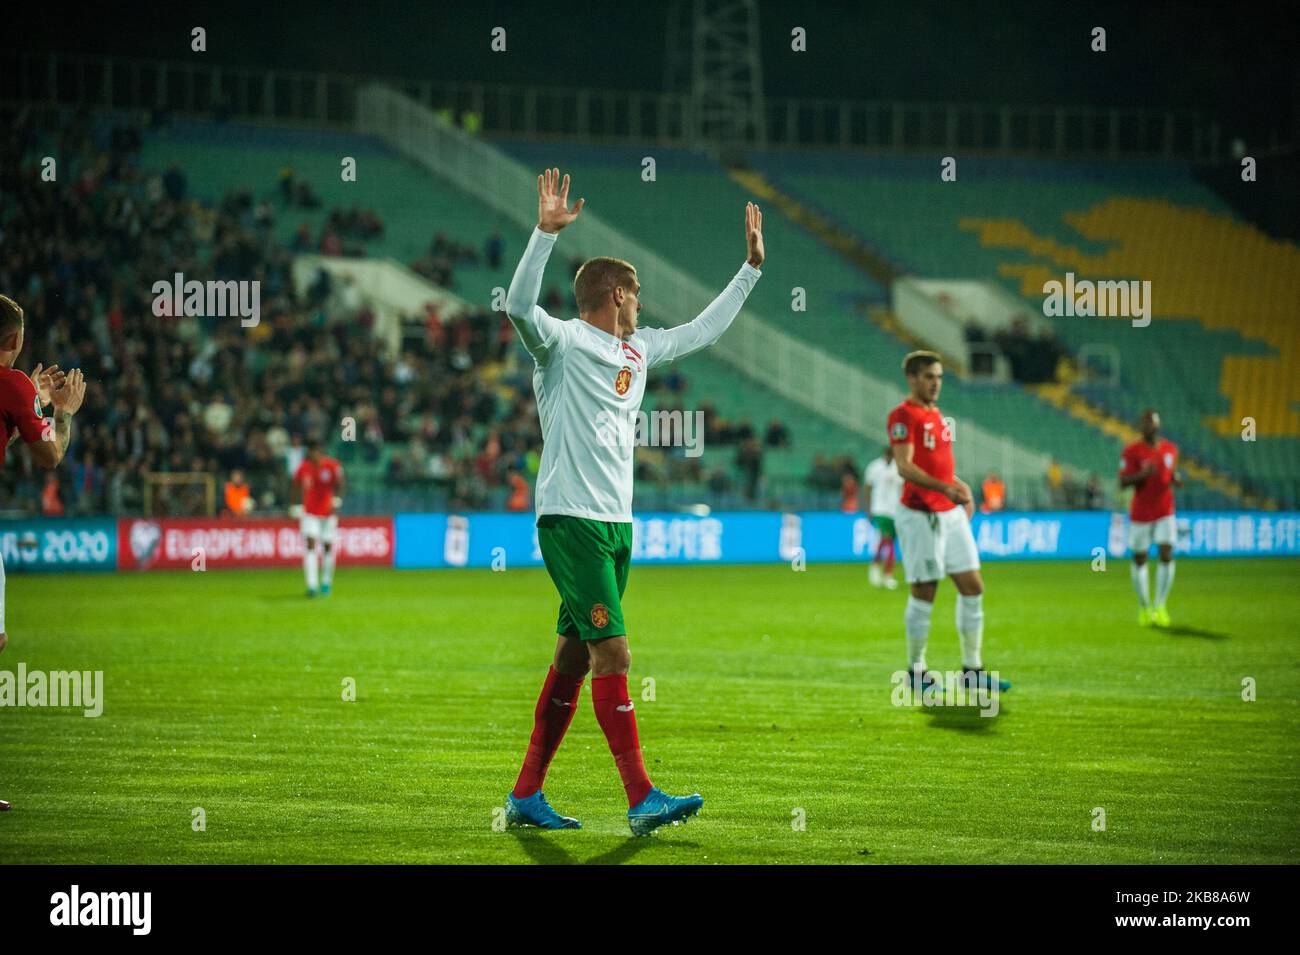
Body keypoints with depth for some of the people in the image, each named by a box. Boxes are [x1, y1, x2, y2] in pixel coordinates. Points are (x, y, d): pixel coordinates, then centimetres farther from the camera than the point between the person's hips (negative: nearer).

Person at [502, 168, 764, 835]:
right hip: (571, 520, -8)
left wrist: (751, 266, 30)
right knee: (612, 654, -13)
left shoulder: (638, 349, 18)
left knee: (573, 658, 8)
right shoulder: (562, 341, -6)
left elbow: (702, 330, 32)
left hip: (616, 522, 8)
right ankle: (641, 798, -16)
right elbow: (519, 306, -25)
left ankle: (526, 795, 13)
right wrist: (546, 231, -34)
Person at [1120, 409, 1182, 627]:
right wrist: (1143, 474, -29)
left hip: (1165, 513, 2)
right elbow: (1122, 483, -12)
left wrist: (1176, 479, -4)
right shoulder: (1132, 452, -8)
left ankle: (1160, 606, -5)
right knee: (1139, 560, 5)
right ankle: (1144, 607, 22)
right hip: (1140, 514, -2)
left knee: (1166, 555, -13)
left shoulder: (1170, 448, 5)